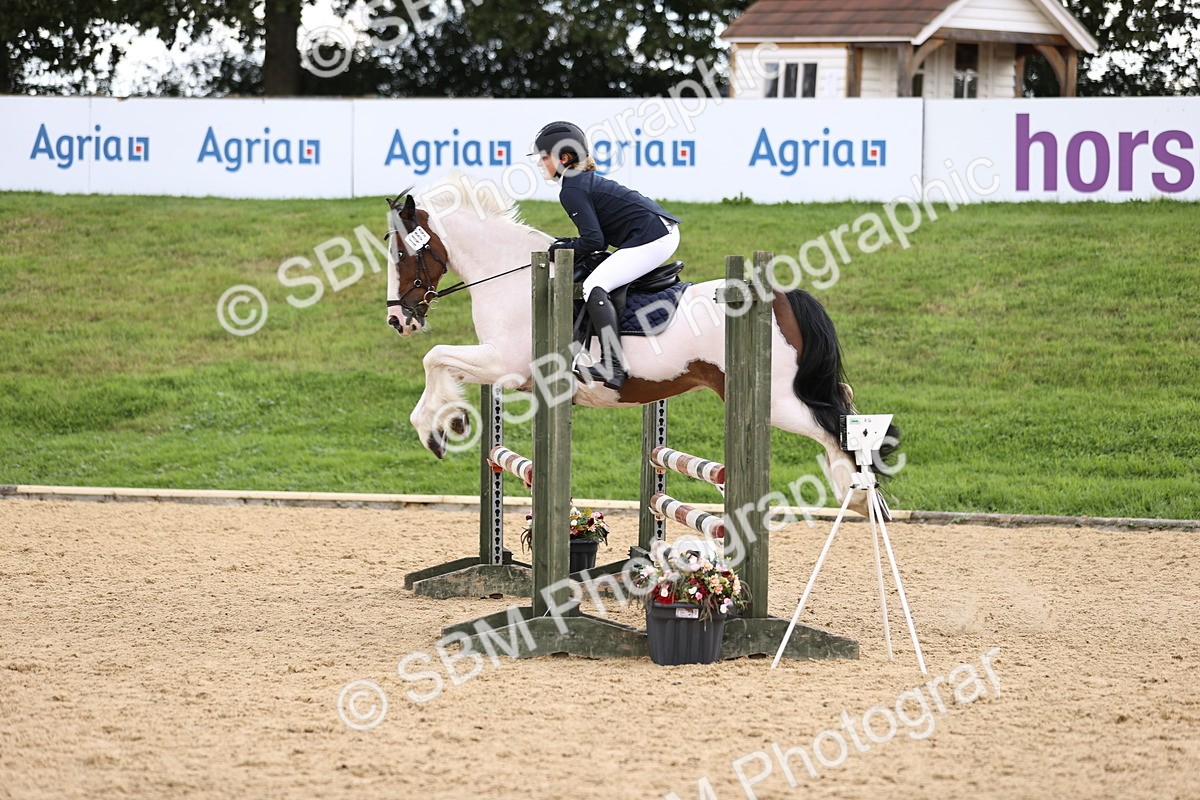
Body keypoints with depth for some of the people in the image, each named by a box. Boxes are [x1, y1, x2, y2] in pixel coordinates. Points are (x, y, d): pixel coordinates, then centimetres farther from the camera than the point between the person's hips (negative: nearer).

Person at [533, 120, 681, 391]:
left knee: (594, 287, -20)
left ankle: (612, 366, -32)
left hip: (649, 238, -11)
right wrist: (568, 244, 14)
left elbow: (594, 241, -16)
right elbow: (601, 236, 23)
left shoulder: (571, 190, -10)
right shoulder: (587, 179, 20)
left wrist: (560, 250, -2)